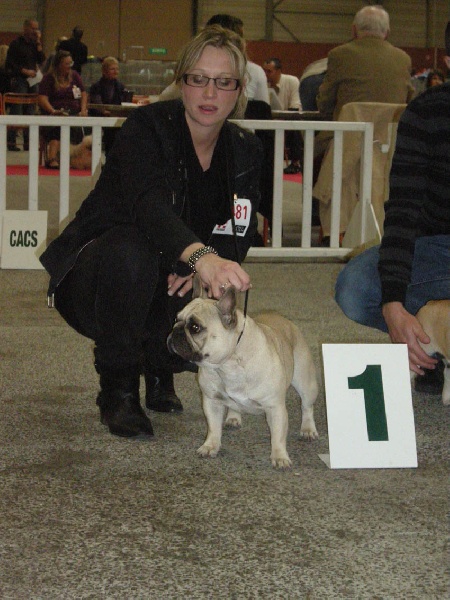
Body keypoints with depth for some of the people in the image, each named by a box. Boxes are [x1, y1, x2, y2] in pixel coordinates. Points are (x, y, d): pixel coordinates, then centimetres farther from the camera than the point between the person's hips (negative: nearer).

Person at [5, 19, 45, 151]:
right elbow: (10, 64, -7)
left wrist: (38, 43, -1)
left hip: (32, 80, 6)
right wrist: (25, 71, -14)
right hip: (19, 80, -6)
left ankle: (28, 142, 9)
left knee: (30, 111, 6)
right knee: (16, 111, -9)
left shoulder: (34, 44, 14)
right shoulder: (16, 43, -4)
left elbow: (41, 60, 5)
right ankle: (11, 141, -9)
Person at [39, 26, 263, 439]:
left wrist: (207, 268, -24)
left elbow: (240, 237, 0)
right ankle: (118, 388, -19)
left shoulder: (246, 152, -1)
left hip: (168, 289, 5)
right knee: (129, 250, -38)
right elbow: (148, 202, -38)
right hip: (95, 277, -4)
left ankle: (158, 362, 12)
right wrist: (200, 256, -57)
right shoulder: (148, 127, -19)